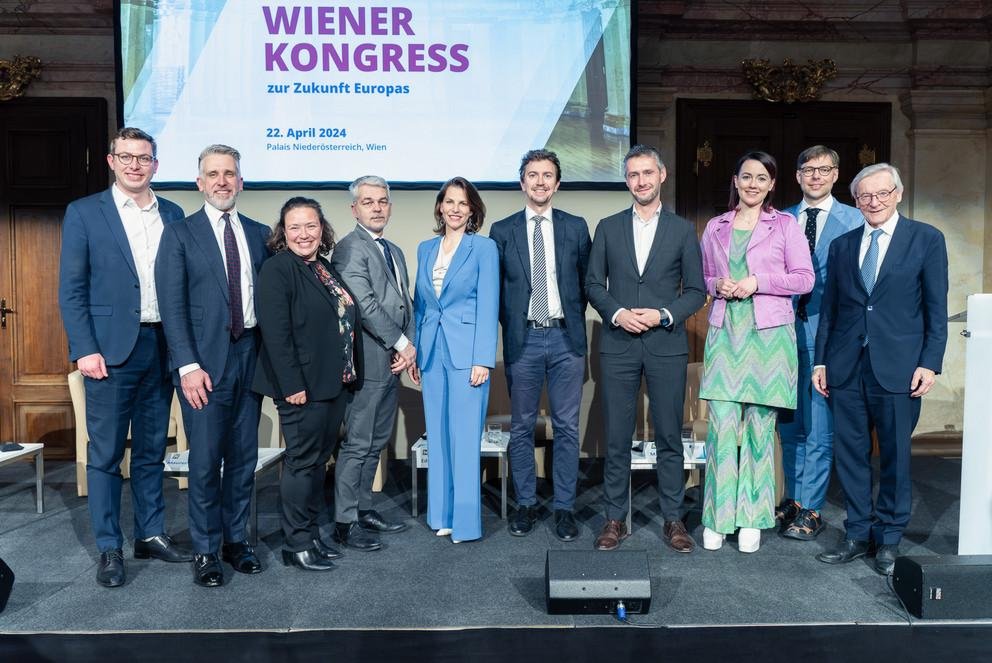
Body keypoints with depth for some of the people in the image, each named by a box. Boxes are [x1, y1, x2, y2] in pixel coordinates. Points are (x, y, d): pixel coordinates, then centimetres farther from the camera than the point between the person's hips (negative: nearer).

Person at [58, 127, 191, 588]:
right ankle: (109, 548, 15)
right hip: (111, 350, -3)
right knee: (106, 455, 4)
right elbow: (71, 289, -3)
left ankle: (151, 535, 25)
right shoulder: (84, 213, 0)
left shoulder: (173, 215, 10)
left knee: (151, 451, 13)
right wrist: (85, 349, -12)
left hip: (161, 347, 4)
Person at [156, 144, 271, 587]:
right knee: (206, 460, 1)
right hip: (205, 360, -3)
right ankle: (205, 551, 16)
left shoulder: (259, 234, 11)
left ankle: (236, 540, 25)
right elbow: (172, 306, -6)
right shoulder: (179, 235, 0)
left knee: (244, 456, 10)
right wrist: (188, 365, -13)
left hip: (250, 355, 4)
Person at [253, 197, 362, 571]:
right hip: (303, 386, -8)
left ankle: (312, 534, 27)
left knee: (319, 461, 15)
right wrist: (292, 385, -22)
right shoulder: (277, 269, -10)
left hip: (336, 383, 8)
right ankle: (296, 544, 14)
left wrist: (350, 375, 13)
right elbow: (275, 332, -18)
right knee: (302, 463, 1)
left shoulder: (327, 269, 14)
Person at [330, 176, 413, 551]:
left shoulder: (395, 252, 19)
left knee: (376, 443, 14)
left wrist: (406, 347, 1)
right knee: (357, 445, -3)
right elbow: (365, 305, -17)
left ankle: (363, 509, 26)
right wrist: (402, 343, -11)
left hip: (393, 363, 8)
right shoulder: (349, 248, -9)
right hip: (369, 362, -8)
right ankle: (345, 523, 7)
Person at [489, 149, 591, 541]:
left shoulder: (576, 227, 6)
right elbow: (495, 288, 7)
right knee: (522, 428, 8)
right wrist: (511, 326, 3)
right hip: (523, 340, 0)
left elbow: (586, 282, 11)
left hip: (565, 338, 0)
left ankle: (564, 508, 16)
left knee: (567, 428, 5)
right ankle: (526, 504, 22)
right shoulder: (502, 231, 4)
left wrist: (574, 322, 6)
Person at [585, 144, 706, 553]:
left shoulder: (682, 230, 6)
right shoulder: (608, 228, 9)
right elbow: (593, 284, 7)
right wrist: (617, 313, -10)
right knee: (617, 438, 5)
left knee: (669, 437, 5)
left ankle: (673, 519, 18)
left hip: (666, 346, 0)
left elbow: (696, 290, 5)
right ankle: (615, 518, 16)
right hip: (618, 346, 1)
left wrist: (664, 315, -11)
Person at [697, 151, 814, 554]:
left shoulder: (785, 225, 6)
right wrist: (717, 286, -3)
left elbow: (804, 279, 1)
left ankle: (751, 519, 15)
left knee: (760, 427, 3)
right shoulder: (715, 228, 14)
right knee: (722, 426, -4)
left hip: (768, 335, -2)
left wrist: (757, 282, -11)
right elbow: (702, 278, 19)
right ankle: (717, 519, 7)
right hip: (725, 334, 2)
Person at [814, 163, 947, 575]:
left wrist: (929, 363, -8)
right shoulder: (842, 245, 12)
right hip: (846, 367, 3)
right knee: (850, 454, 8)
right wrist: (820, 361, 8)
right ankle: (858, 534, 21)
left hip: (897, 366, -3)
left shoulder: (926, 239, 2)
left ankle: (889, 539, 22)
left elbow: (936, 308, 0)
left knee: (895, 456, 7)